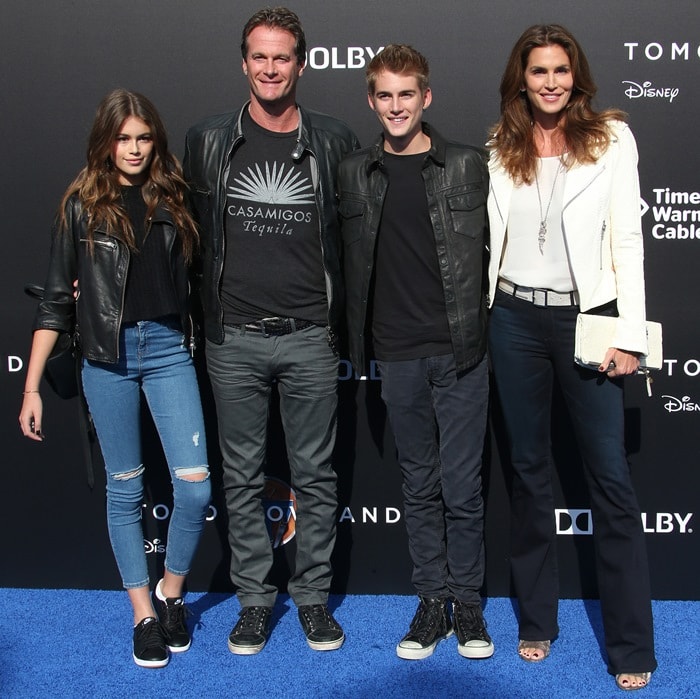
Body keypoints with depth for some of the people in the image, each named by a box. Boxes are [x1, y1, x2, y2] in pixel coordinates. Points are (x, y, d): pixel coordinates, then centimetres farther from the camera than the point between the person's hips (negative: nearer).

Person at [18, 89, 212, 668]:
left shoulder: (174, 199, 5)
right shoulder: (82, 203, 1)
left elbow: (196, 278, 10)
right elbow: (57, 299, 1)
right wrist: (32, 388, -1)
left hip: (169, 349, 1)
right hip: (107, 356, -1)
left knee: (195, 483, -5)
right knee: (125, 488, 8)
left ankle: (172, 593, 20)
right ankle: (144, 614, 21)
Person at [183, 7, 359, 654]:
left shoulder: (334, 141, 3)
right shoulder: (209, 141, 4)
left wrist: (338, 314, 5)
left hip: (309, 338, 0)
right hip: (234, 339, 1)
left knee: (316, 474, 7)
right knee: (243, 477, 9)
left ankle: (314, 596, 22)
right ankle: (255, 599, 22)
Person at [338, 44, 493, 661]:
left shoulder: (469, 167, 1)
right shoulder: (355, 175, 6)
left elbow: (493, 249, 6)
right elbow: (350, 262, 11)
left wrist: (481, 329, 2)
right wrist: (358, 343, 7)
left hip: (460, 352, -2)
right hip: (398, 355, 2)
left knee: (462, 485, 3)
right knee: (420, 484, 11)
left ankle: (468, 606, 19)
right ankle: (432, 603, 23)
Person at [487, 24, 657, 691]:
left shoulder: (611, 137, 0)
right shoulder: (499, 149, 6)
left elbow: (627, 237, -3)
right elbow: (491, 239, 9)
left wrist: (629, 333, -9)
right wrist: (479, 323, 5)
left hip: (587, 317, -2)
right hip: (516, 318, 3)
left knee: (610, 475, -3)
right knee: (528, 469, 11)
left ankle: (631, 647, 7)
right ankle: (536, 620, 25)